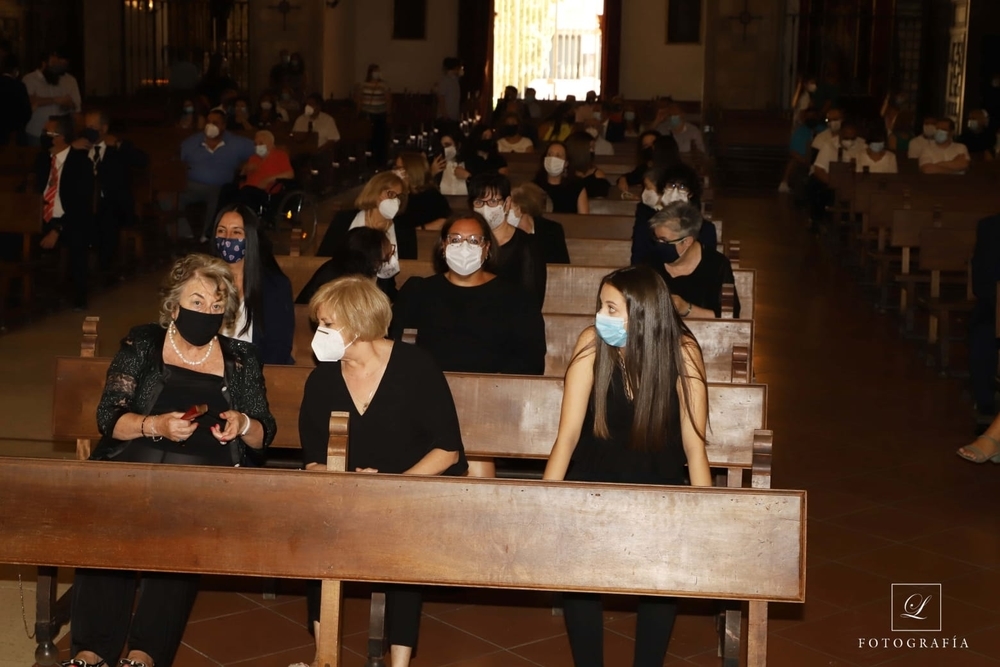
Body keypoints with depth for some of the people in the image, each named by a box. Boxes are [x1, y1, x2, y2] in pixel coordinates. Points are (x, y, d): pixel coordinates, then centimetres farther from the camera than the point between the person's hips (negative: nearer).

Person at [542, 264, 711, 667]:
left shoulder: (682, 352, -18)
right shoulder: (591, 344, -18)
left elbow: (694, 445, -15)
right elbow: (568, 434, -17)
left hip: (657, 481, 0)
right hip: (595, 476, 0)